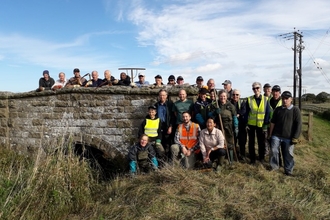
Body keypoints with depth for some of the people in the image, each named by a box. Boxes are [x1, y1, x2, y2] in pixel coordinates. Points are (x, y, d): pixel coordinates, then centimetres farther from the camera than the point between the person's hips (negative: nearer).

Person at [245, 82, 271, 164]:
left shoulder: (265, 99, -3)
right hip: (251, 124, 0)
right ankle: (252, 158, 22)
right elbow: (246, 112, 0)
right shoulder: (249, 99, -3)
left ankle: (261, 157, 29)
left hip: (261, 125, 0)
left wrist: (265, 124, -5)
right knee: (251, 142, 9)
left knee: (261, 142, 12)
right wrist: (246, 124, -4)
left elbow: (267, 113, -1)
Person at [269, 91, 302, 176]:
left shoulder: (295, 110, -3)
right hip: (276, 135, 2)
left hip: (288, 137, -2)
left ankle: (288, 171, 20)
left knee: (288, 154, 5)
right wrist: (270, 134, 8)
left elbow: (298, 125, -4)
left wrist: (295, 137, -9)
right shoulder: (278, 109, 6)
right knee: (273, 151, -1)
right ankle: (274, 166, 18)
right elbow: (273, 122, 10)